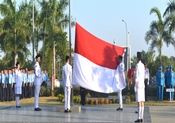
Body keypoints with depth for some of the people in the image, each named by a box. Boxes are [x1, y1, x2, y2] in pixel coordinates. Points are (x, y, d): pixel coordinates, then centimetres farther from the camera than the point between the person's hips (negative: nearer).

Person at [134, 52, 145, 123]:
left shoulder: (137, 65, -14)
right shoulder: (142, 65, 12)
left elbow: (136, 77, -17)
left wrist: (135, 86, -15)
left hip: (138, 85, -8)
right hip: (142, 85, 8)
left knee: (139, 101, -8)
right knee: (142, 101, 8)